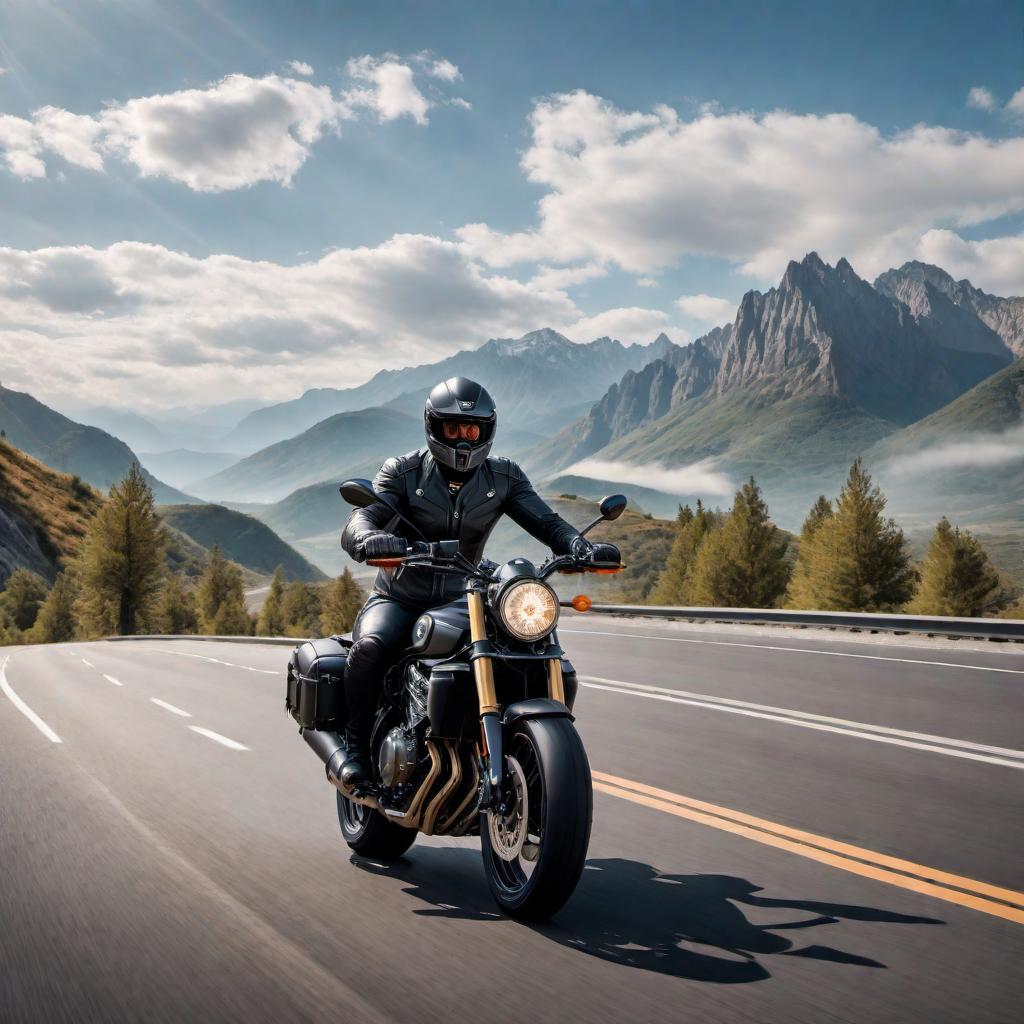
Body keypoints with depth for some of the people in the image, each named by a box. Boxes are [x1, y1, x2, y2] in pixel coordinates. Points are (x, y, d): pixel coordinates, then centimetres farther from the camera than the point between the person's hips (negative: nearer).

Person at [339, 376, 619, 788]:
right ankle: (356, 748, -14)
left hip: (463, 599, 3)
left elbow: (547, 522, -4)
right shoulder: (403, 471, -3)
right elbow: (358, 523, -17)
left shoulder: (504, 477, 5)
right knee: (371, 646, -33)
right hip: (399, 598, -2)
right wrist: (370, 539, -43)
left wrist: (582, 547, -27)